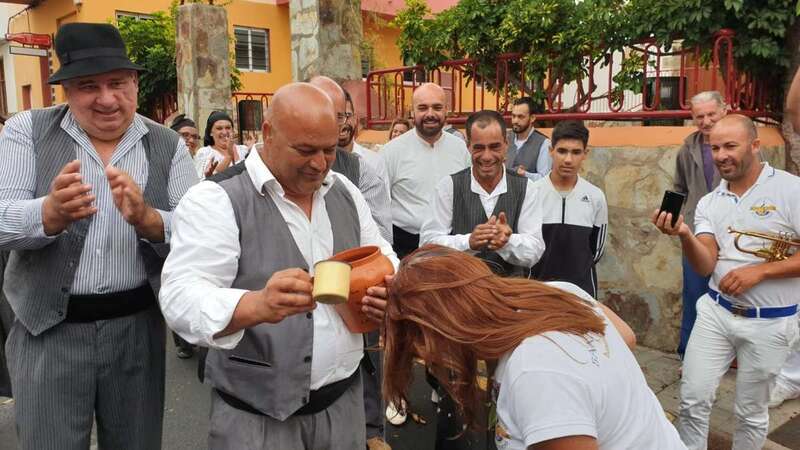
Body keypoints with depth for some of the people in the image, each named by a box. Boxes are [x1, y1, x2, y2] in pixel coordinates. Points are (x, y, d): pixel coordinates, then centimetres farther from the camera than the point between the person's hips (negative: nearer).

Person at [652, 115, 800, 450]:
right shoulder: (709, 203, 2)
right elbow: (705, 266, -9)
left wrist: (758, 271, -22)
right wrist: (684, 235, -27)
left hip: (769, 322, -3)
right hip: (716, 312, 3)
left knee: (750, 412, 13)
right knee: (693, 399, 4)